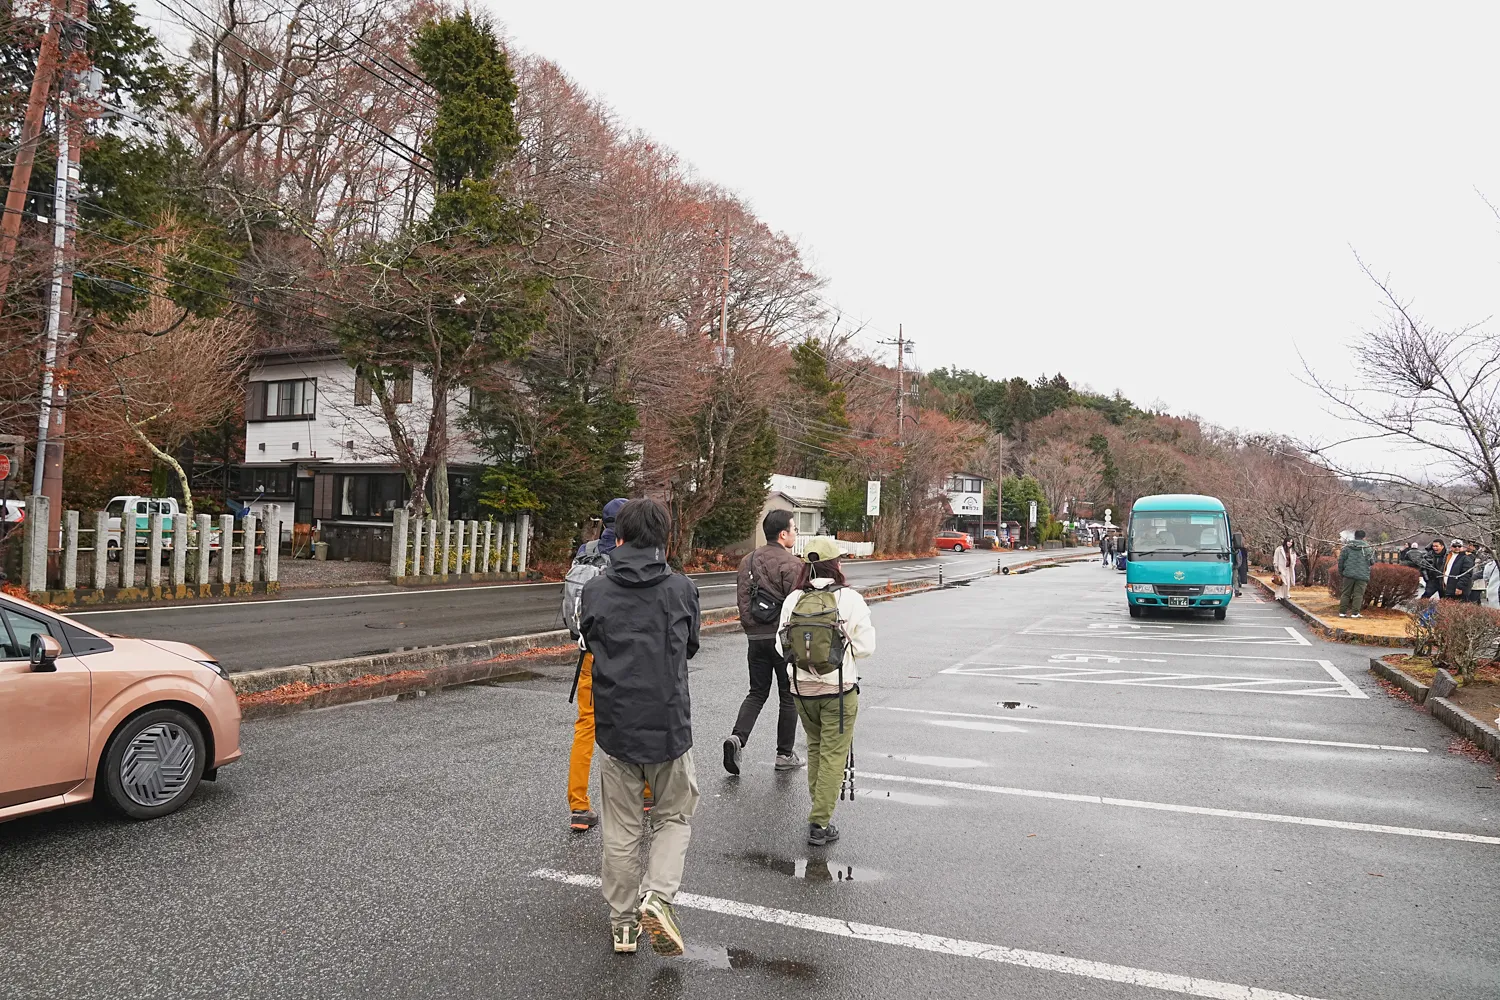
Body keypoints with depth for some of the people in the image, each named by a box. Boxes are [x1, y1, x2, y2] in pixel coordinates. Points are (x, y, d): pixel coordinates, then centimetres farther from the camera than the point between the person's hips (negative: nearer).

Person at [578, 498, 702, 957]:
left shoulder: (595, 591, -4)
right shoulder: (682, 589, -6)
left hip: (615, 725, 1)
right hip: (670, 725, -1)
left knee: (621, 829, 14)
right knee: (674, 817, 17)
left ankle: (622, 923, 23)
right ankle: (657, 894, -3)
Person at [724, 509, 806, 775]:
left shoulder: (748, 561, 8)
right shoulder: (791, 564, -13)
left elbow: (742, 599, 8)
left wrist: (751, 628, 15)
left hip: (756, 638, 6)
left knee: (757, 693, 15)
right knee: (789, 697, 8)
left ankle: (737, 737, -6)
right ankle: (785, 755, 15)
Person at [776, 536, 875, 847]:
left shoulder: (793, 600, -6)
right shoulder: (850, 599, -13)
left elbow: (781, 645, -1)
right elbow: (865, 645, -11)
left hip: (802, 688, 4)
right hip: (839, 689, -3)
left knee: (815, 748, 22)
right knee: (833, 754, 4)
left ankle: (819, 807, 33)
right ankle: (819, 823, 4)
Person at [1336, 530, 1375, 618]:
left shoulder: (1347, 547, 3)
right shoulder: (1369, 548, 2)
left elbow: (1341, 560, 2)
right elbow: (1372, 562, 6)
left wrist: (1340, 572, 14)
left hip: (1349, 574, 1)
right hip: (1362, 575, -1)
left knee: (1345, 593, 7)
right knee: (1358, 594, 2)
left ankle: (1342, 612, 6)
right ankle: (1355, 613, -3)